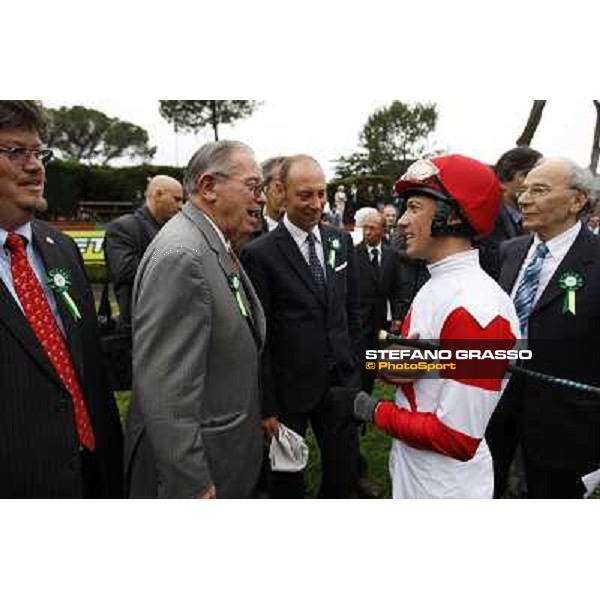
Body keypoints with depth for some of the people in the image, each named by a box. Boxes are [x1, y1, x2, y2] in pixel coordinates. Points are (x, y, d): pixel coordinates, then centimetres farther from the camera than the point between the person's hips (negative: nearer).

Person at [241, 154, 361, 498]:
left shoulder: (342, 242, 3)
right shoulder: (260, 254, -13)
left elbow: (352, 310, 10)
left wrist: (354, 367, 8)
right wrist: (266, 405, -10)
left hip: (341, 382, 4)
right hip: (290, 389, -4)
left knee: (345, 474, 17)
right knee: (287, 481, 16)